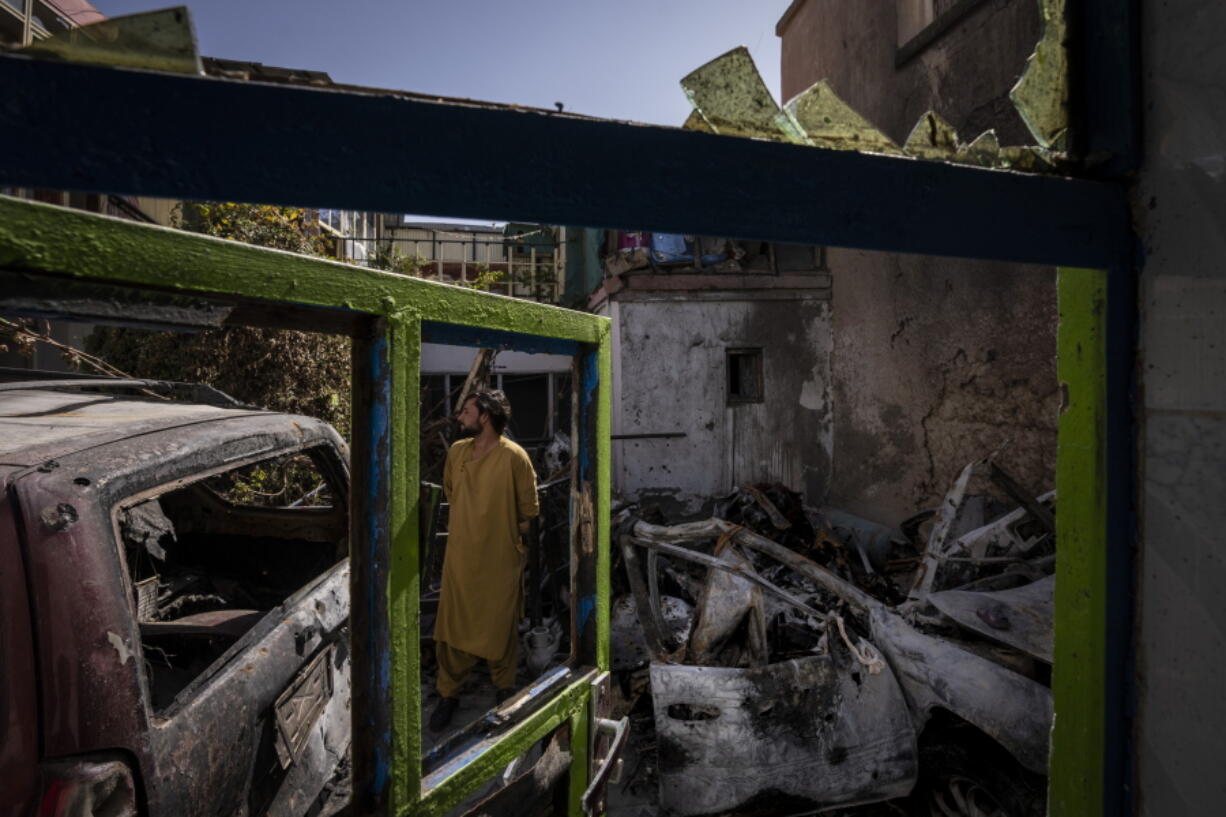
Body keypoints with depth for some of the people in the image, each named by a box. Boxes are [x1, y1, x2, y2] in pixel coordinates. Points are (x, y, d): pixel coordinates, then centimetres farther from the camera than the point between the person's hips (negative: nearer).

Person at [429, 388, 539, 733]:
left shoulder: (514, 456, -15)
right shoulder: (456, 451, 1)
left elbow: (528, 511, -7)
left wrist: (503, 535, 1)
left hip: (500, 559, -4)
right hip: (459, 555, 4)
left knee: (501, 627, 12)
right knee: (452, 627, 12)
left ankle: (504, 687, 35)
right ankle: (448, 693, 31)